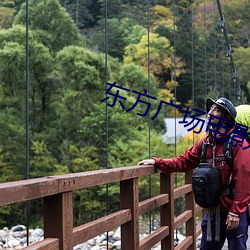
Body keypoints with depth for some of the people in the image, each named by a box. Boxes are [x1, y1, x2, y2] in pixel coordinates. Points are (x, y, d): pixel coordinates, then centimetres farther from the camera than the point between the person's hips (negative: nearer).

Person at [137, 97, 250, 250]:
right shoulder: (205, 143, 8)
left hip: (234, 214, -6)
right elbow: (183, 162, 10)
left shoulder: (237, 143, -12)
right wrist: (157, 162, -3)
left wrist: (235, 212, -18)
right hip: (213, 212, 6)